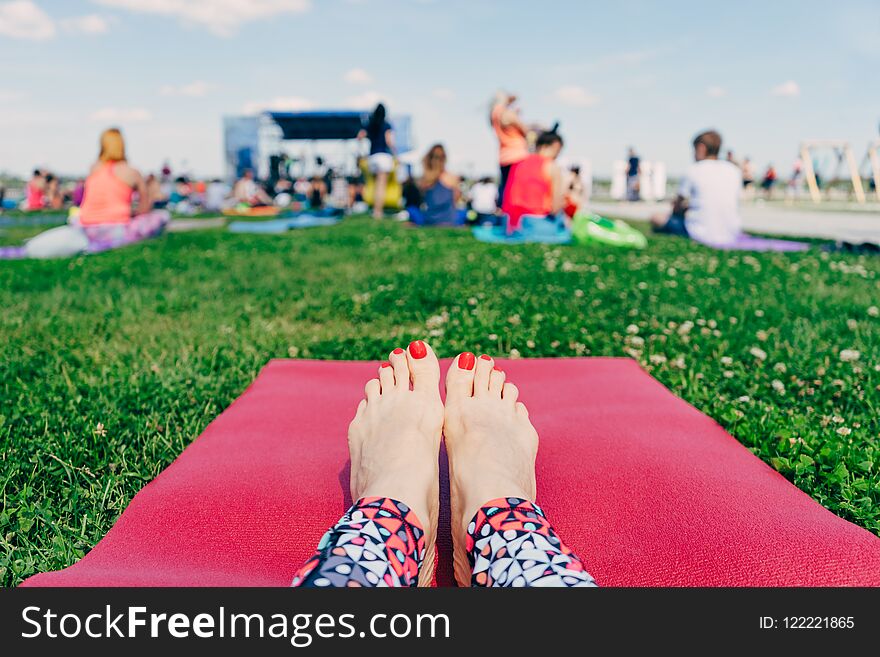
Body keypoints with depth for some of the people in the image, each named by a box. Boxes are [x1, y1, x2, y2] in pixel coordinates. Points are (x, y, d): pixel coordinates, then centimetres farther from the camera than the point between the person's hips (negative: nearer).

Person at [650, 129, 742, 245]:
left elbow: (676, 208, 3)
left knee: (656, 218, 7)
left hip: (701, 236, -5)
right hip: (732, 235, 6)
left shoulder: (694, 171, -5)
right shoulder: (734, 170, 7)